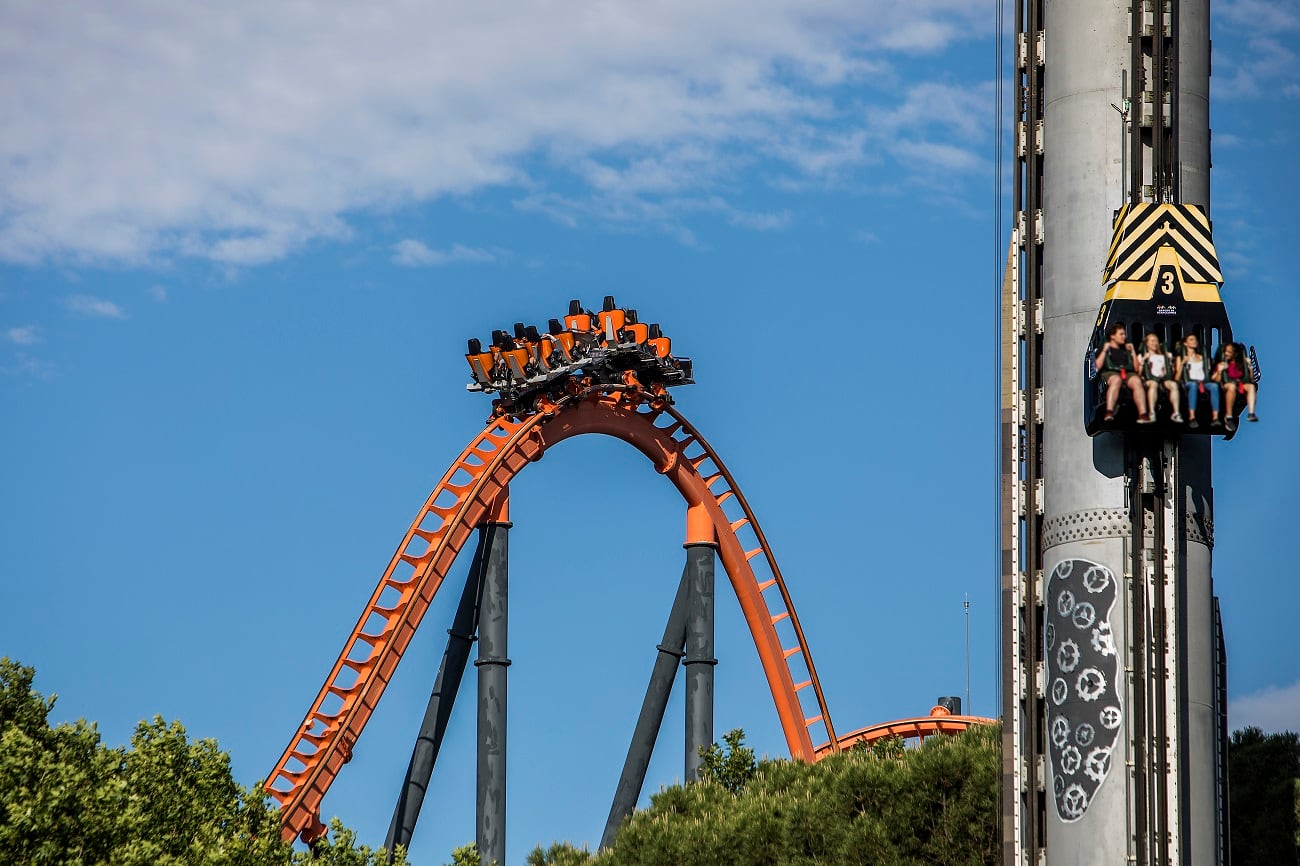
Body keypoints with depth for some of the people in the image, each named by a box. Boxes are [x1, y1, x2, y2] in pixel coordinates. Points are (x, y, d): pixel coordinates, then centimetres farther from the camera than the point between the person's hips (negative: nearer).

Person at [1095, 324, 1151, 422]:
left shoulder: (1125, 350, 31)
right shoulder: (1104, 349, 19)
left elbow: (1136, 368, 23)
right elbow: (1097, 367, 2)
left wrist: (1133, 352, 18)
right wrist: (1104, 351, 1)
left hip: (1128, 373, 3)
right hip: (1110, 373, -3)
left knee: (1137, 381, -32)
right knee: (1116, 380, -41)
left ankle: (1143, 414, -47)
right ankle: (1109, 413, -56)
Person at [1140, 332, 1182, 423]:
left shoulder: (1163, 356, 32)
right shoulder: (1142, 356, 22)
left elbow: (1171, 372, 25)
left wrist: (1170, 360, 10)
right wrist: (1143, 360, -4)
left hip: (1164, 378, 3)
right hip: (1150, 379, -3)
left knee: (1173, 384, -33)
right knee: (1153, 384, -40)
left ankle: (1176, 413, -42)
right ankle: (1152, 413, -51)